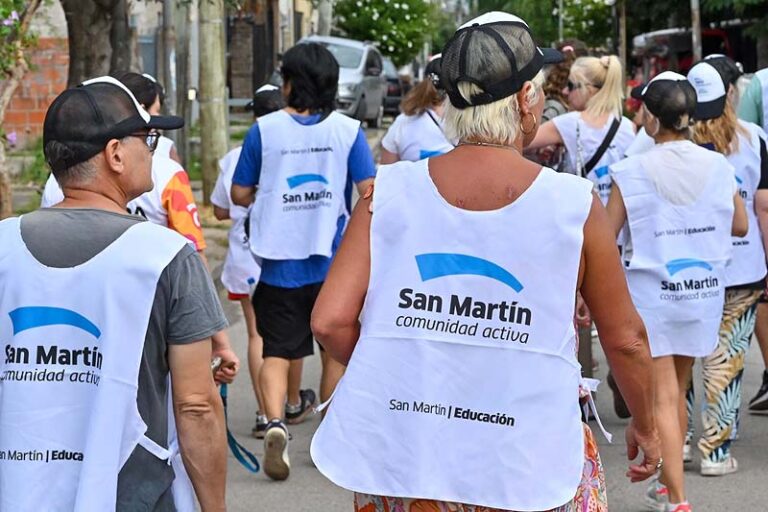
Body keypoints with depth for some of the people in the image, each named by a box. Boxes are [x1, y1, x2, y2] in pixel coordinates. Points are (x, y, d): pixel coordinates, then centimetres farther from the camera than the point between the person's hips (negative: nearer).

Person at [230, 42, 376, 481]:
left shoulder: (265, 130, -3)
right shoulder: (349, 130, -4)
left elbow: (240, 194, 3)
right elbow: (370, 193, -9)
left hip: (280, 261, -1)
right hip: (335, 260, 1)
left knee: (278, 350, 4)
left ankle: (275, 421, -20)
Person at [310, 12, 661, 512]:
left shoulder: (389, 193, -4)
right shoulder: (575, 206, -7)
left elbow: (330, 321, -5)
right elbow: (625, 339, 3)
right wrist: (645, 425, 20)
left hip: (399, 459, 2)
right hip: (525, 470, -1)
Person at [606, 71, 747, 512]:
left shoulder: (633, 172, -14)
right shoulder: (717, 166, -4)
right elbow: (740, 225, 8)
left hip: (651, 293, -4)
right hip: (703, 291, 4)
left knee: (662, 399, 0)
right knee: (678, 391, 20)